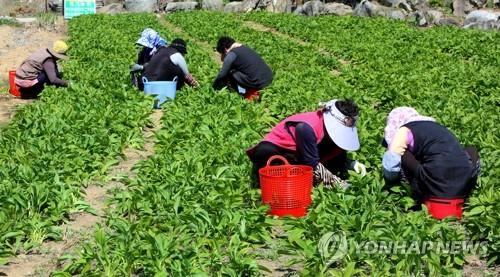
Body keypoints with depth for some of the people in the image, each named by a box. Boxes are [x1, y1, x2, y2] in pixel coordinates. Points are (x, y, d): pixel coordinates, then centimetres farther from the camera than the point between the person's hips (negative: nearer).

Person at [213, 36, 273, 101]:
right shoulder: (244, 48, 20)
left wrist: (214, 88, 15)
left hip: (258, 83, -8)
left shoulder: (231, 54, -4)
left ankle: (247, 92, 2)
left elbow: (221, 75, -1)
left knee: (229, 72, 2)